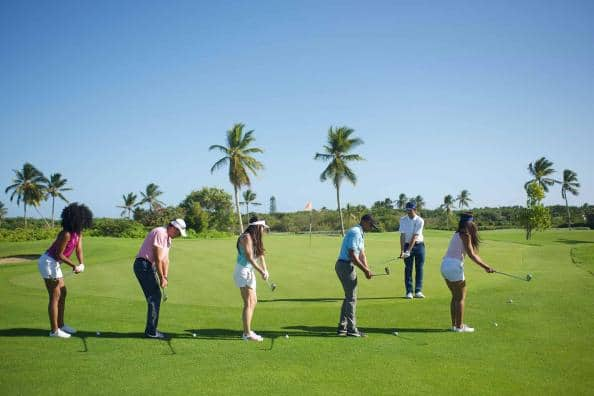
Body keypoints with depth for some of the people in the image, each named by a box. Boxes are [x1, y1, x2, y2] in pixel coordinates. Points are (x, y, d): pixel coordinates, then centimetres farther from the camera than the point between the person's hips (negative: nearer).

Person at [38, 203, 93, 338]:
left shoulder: (78, 232, 2)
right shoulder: (66, 234, -24)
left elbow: (79, 250, 0)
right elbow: (59, 254, -20)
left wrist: (81, 264, -17)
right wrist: (74, 266, -18)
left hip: (54, 263, 9)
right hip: (48, 262, -9)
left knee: (63, 293, 14)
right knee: (55, 296, -6)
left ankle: (60, 325, 24)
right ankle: (54, 330, 0)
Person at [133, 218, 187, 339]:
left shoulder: (168, 238, 16)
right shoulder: (160, 233, -17)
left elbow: (165, 259, 16)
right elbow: (157, 258, -18)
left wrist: (165, 277, 5)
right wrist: (161, 278, -13)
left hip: (149, 266, 10)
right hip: (143, 265, -10)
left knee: (156, 297, 12)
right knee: (154, 298, -9)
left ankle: (151, 329, 18)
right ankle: (151, 331, -5)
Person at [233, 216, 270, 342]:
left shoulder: (255, 239, 12)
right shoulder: (246, 237, -16)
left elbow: (260, 255, 6)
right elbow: (249, 257, -23)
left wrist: (265, 270, -8)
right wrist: (261, 271, -28)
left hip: (250, 272, 10)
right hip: (243, 271, -10)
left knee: (253, 302, 13)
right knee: (248, 303, -10)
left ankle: (247, 331, 22)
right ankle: (247, 334, -6)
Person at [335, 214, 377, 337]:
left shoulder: (360, 234, 17)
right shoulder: (355, 233, -17)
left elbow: (362, 254, 16)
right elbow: (352, 255, -21)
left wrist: (367, 269, 3)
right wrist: (365, 270, -16)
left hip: (343, 266, 10)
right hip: (346, 266, -10)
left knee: (349, 297, 15)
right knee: (351, 298, -4)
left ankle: (342, 327, 19)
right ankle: (351, 329, 1)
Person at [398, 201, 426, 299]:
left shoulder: (420, 221, -14)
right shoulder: (403, 220, -4)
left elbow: (414, 237, -18)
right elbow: (402, 235, -7)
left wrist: (408, 250, -23)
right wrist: (402, 250, -14)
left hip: (419, 245, -1)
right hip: (407, 245, 1)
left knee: (419, 269, 0)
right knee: (408, 269, -1)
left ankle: (418, 291, 5)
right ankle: (409, 292, 1)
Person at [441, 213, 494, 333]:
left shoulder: (459, 234, 19)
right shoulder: (465, 235, -9)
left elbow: (473, 253, 19)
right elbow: (471, 254, -14)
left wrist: (485, 266, 16)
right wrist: (485, 266, -13)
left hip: (445, 265, 9)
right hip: (454, 266, -9)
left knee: (455, 296, 18)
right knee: (460, 297, 2)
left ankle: (454, 324, 23)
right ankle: (459, 326, 6)